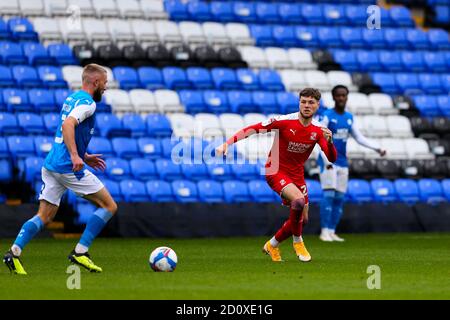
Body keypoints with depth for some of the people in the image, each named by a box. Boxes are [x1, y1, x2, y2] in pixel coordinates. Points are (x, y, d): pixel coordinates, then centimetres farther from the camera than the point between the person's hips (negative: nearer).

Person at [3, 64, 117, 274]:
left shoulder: (71, 98, 20)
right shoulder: (87, 102, -10)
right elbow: (67, 125, -26)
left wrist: (84, 157, 28)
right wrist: (75, 156, -33)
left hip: (51, 166, 9)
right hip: (68, 168, -9)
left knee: (44, 217, 7)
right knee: (109, 206, 1)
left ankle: (14, 252, -10)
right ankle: (80, 252, -2)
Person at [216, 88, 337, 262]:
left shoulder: (318, 131, -3)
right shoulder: (285, 121, -17)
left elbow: (332, 158, -8)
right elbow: (254, 129, -17)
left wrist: (329, 141, -29)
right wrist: (228, 143, -26)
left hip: (297, 175, 6)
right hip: (276, 171, -6)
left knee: (302, 218, 6)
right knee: (299, 200, -31)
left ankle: (272, 245, 29)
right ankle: (297, 241, -8)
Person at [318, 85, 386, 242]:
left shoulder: (349, 117, 11)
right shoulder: (327, 116, -8)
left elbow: (360, 138, 16)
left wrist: (377, 148, 5)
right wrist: (327, 161, -20)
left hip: (342, 163, 6)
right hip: (328, 162, -6)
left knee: (339, 198, 4)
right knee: (329, 195, -13)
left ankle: (332, 232, 8)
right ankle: (324, 231, -11)